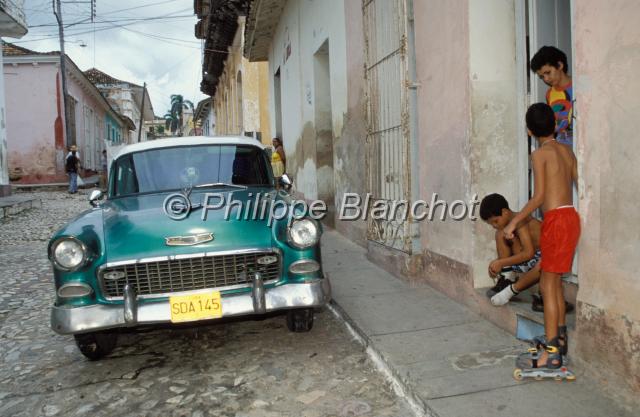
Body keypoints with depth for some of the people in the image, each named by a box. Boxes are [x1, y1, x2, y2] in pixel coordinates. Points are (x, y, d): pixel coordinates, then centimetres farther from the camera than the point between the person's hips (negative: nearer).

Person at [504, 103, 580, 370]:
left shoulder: (540, 154, -8)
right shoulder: (567, 150, 13)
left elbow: (538, 197, -14)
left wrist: (514, 222, -10)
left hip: (556, 219, -8)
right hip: (571, 217, 8)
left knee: (548, 284, -6)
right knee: (555, 282, 17)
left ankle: (551, 353, -5)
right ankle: (560, 338, 26)